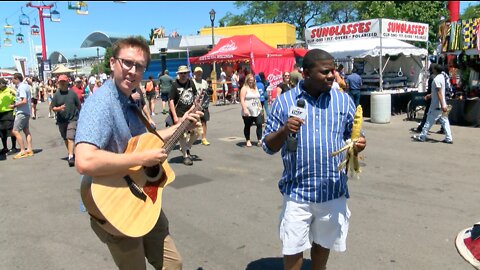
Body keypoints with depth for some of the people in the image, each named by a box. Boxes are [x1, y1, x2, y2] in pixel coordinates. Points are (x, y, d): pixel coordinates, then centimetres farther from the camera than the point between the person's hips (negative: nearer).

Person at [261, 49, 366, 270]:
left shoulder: (344, 100, 2)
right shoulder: (284, 101, -3)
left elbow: (353, 135, 11)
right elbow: (268, 146, -1)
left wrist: (357, 145, -13)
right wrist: (284, 131, -22)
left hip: (333, 190, 2)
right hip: (297, 191, -2)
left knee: (323, 243, 20)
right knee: (293, 249, 7)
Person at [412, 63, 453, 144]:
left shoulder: (436, 79, -19)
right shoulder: (441, 76, 10)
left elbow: (439, 93, -23)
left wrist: (442, 105, -25)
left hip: (436, 105, -9)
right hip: (442, 104, 9)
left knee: (429, 121, 1)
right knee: (444, 121, 8)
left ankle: (422, 136, 11)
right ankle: (449, 138, 8)